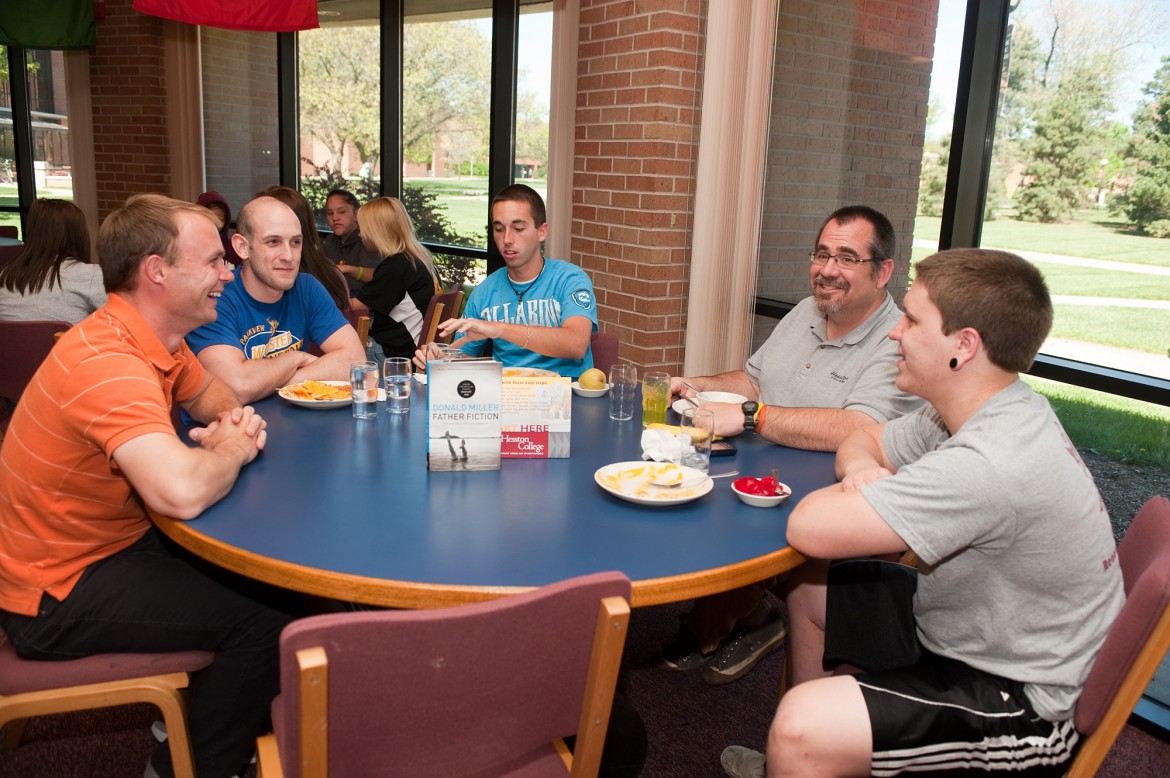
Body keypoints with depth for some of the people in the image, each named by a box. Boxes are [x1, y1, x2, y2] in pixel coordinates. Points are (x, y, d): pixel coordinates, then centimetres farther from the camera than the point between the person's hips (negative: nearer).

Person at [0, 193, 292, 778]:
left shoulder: (158, 338, -1)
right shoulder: (107, 362, -31)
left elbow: (209, 395, 17)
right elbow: (182, 492, -46)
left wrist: (237, 419, -8)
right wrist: (229, 450, -23)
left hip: (114, 542, 10)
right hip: (56, 597, -10)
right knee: (264, 630, -15)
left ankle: (201, 713, 28)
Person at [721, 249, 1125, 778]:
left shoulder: (990, 465, -33)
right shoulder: (983, 410, -3)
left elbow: (809, 528, -32)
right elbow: (864, 440, 13)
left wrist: (853, 492, -10)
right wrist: (862, 468, -11)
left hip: (1020, 703, -10)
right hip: (966, 633, 10)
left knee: (802, 724, -28)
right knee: (809, 588, 18)